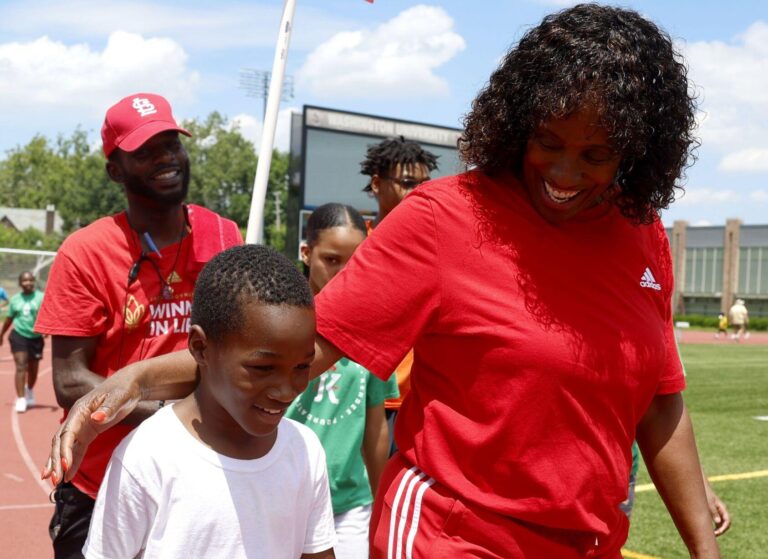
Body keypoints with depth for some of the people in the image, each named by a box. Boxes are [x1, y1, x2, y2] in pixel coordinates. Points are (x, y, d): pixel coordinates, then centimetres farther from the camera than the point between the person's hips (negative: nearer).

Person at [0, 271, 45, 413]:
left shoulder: (41, 297, -4)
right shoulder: (15, 299, 4)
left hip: (36, 337, 0)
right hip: (19, 336, 0)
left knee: (33, 368, 15)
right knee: (21, 366, -13)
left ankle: (30, 390, 45)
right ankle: (20, 400, -12)